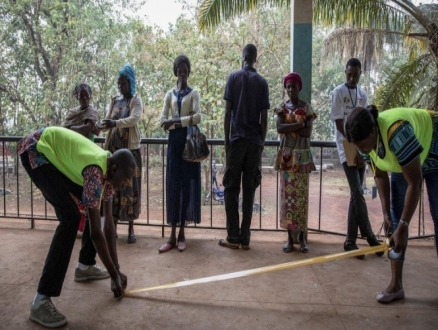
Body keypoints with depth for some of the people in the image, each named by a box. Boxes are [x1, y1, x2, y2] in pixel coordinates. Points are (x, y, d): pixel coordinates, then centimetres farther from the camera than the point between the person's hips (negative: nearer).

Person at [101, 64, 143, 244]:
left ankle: (131, 229, 3)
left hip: (130, 148, -5)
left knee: (130, 186, -4)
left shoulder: (136, 100, 0)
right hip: (114, 147, 5)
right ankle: (113, 225, 12)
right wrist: (99, 126, -14)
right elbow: (108, 121, 9)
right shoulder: (114, 101, 16)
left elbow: (134, 119, -18)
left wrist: (115, 123, -34)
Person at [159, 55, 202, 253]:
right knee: (173, 185, -1)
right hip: (174, 142, 2)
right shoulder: (170, 94, 14)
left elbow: (198, 117, -12)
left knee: (187, 185, -2)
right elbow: (162, 122, 2)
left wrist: (175, 121, -13)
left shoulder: (193, 93, 6)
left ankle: (182, 234, 6)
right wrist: (184, 121, -11)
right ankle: (172, 235, 2)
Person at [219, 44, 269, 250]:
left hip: (237, 139, -2)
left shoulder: (234, 77, 2)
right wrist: (261, 142, 13)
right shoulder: (262, 82, 8)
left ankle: (233, 236, 2)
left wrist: (226, 140, 2)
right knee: (249, 189, 4)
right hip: (255, 141, 2)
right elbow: (264, 117, 4)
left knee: (231, 188, 3)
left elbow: (228, 112, -3)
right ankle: (245, 237, 6)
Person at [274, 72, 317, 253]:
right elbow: (279, 128, -11)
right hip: (286, 155, 1)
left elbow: (308, 132, -10)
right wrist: (299, 124, -14)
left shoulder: (307, 108, 3)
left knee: (301, 195, 1)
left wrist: (289, 127, -11)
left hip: (302, 156, -1)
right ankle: (290, 237, 9)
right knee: (287, 194, 2)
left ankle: (302, 237, 10)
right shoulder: (282, 107, 6)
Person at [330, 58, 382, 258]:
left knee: (356, 195, 5)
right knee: (357, 194, -11)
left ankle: (351, 240, 11)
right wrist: (354, 147, -10)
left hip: (361, 148, 6)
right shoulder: (339, 92, -3)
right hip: (347, 148, -5)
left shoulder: (362, 94, 14)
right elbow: (339, 123, -8)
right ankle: (369, 237, -1)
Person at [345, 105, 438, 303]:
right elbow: (380, 176, -6)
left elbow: (414, 182, -38)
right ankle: (396, 285, 3)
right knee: (396, 217, -2)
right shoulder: (369, 140, -20)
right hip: (403, 162, 6)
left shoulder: (396, 132, -43)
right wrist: (386, 214, -13)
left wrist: (403, 227, -35)